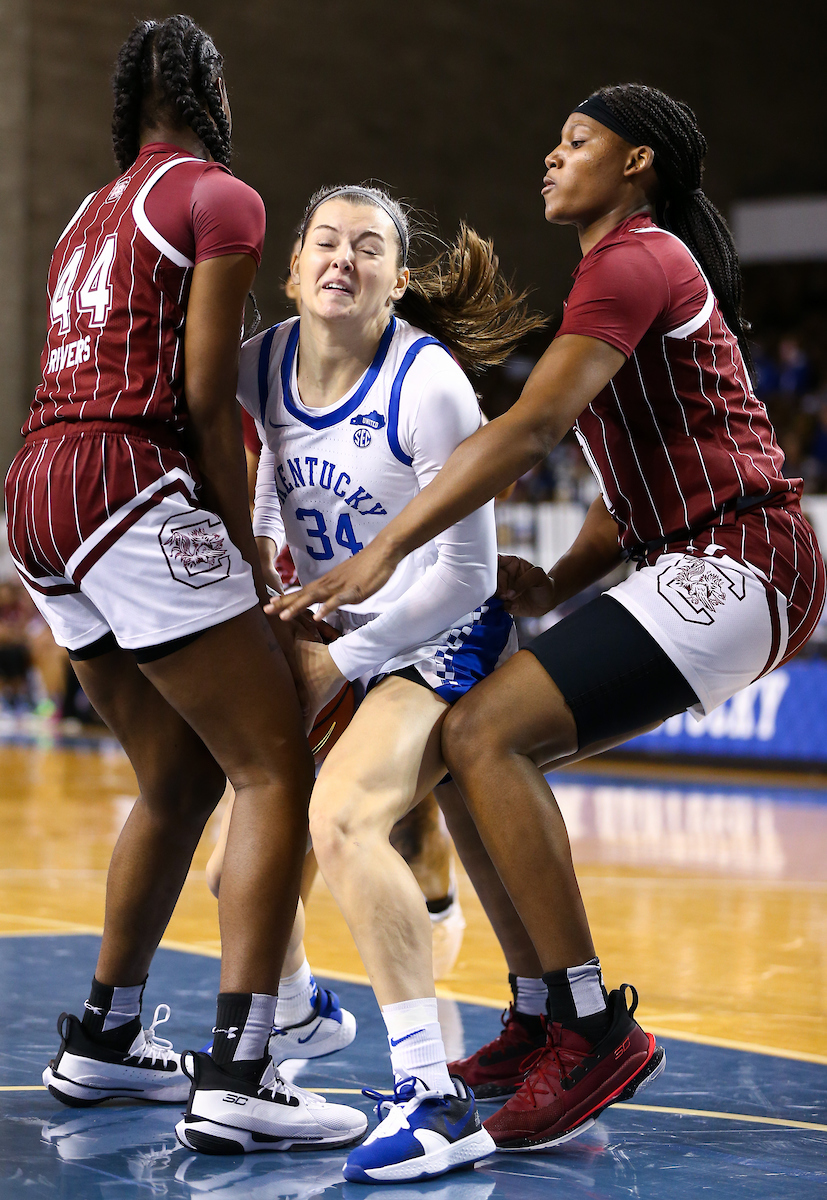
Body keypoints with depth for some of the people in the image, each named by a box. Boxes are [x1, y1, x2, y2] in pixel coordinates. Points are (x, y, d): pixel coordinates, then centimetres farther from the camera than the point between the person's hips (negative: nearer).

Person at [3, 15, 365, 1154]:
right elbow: (206, 399, -7)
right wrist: (245, 553, 0)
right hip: (130, 483, -9)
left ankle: (101, 1038, 27)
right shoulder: (220, 198, 0)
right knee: (275, 770, -9)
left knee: (181, 779, 19)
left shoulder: (92, 213, 25)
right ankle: (235, 1078, -18)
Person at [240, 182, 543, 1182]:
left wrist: (338, 662, -18)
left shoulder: (429, 386, -23)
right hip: (340, 633, 8)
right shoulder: (261, 365, -4)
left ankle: (436, 1103, -30)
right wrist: (263, 550, 11)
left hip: (443, 641, -8)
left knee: (341, 817, -29)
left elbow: (464, 574, -21)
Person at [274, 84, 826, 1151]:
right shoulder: (650, 268, 24)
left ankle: (593, 1028, -18)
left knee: (484, 735, -19)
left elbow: (530, 429, -20)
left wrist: (382, 554, -22)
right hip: (702, 571, 10)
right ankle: (548, 1023, 14)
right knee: (499, 743, 10)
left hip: (734, 566, -10)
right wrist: (555, 588, 10)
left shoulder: (633, 262, -8)